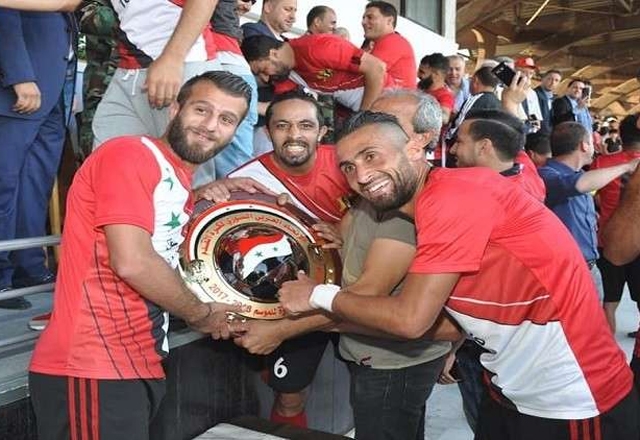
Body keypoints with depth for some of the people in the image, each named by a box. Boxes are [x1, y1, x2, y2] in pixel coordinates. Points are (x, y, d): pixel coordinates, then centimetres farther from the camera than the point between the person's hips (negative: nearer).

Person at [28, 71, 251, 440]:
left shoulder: (181, 183, 16)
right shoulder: (130, 154, -11)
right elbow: (131, 261, -20)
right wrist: (201, 313, -5)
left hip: (140, 365, 9)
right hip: (94, 368, -9)